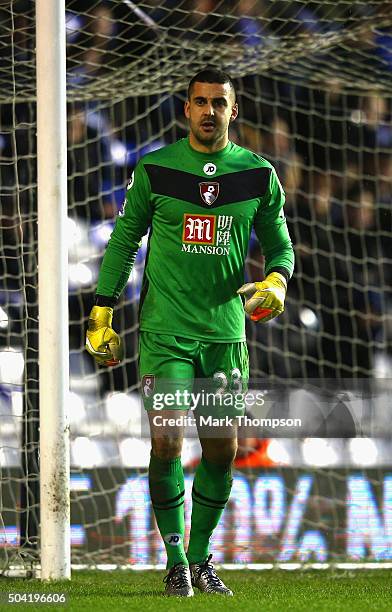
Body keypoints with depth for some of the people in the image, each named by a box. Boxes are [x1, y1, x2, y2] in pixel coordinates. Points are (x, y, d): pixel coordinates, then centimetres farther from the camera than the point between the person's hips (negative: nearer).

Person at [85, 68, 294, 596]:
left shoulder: (259, 175, 4)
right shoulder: (154, 170, -1)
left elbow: (279, 244, 13)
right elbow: (124, 240, 8)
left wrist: (276, 280, -9)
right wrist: (102, 313, 5)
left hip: (226, 330, 2)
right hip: (165, 330, -2)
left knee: (222, 450, 4)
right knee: (167, 443, -11)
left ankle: (201, 557, 20)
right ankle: (176, 563, -1)